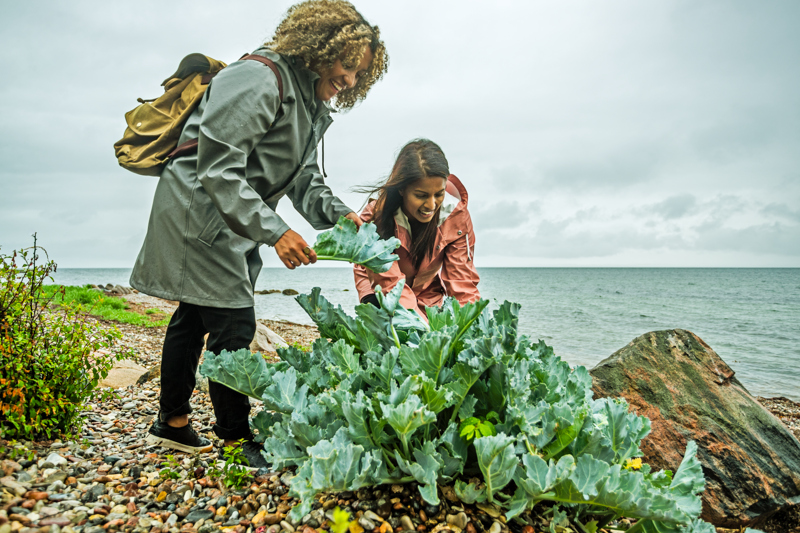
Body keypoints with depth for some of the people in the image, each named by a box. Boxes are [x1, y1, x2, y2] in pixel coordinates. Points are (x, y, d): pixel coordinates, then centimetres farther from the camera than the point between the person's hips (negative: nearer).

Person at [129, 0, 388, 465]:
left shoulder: (313, 107, 12)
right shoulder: (259, 80, -20)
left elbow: (305, 180, 8)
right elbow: (217, 168, -26)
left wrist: (341, 215, -10)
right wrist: (274, 231, -30)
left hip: (233, 223, 10)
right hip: (200, 214, -10)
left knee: (195, 317, 17)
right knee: (233, 325, -8)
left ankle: (173, 422, 33)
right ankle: (237, 438, 9)